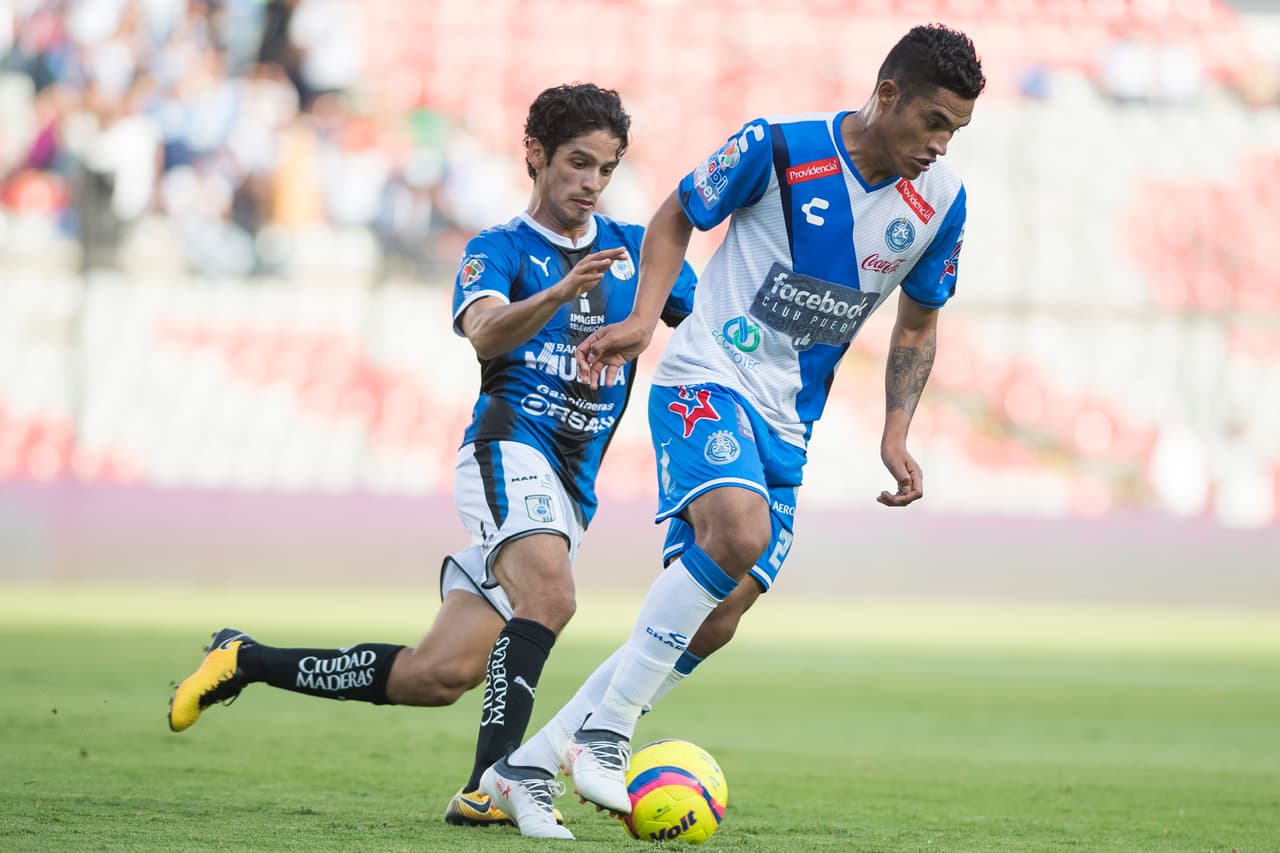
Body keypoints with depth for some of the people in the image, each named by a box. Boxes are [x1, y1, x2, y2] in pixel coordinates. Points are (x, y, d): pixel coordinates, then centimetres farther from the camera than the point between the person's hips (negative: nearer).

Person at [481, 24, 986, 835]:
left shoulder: (941, 202, 1)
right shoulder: (778, 148, -13)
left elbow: (918, 323, 15)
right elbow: (676, 217, 2)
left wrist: (896, 434, 3)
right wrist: (644, 316, -13)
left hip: (788, 424, 6)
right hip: (708, 379, -6)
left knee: (714, 621, -1)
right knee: (738, 529, -34)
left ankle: (526, 765, 11)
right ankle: (607, 730, -22)